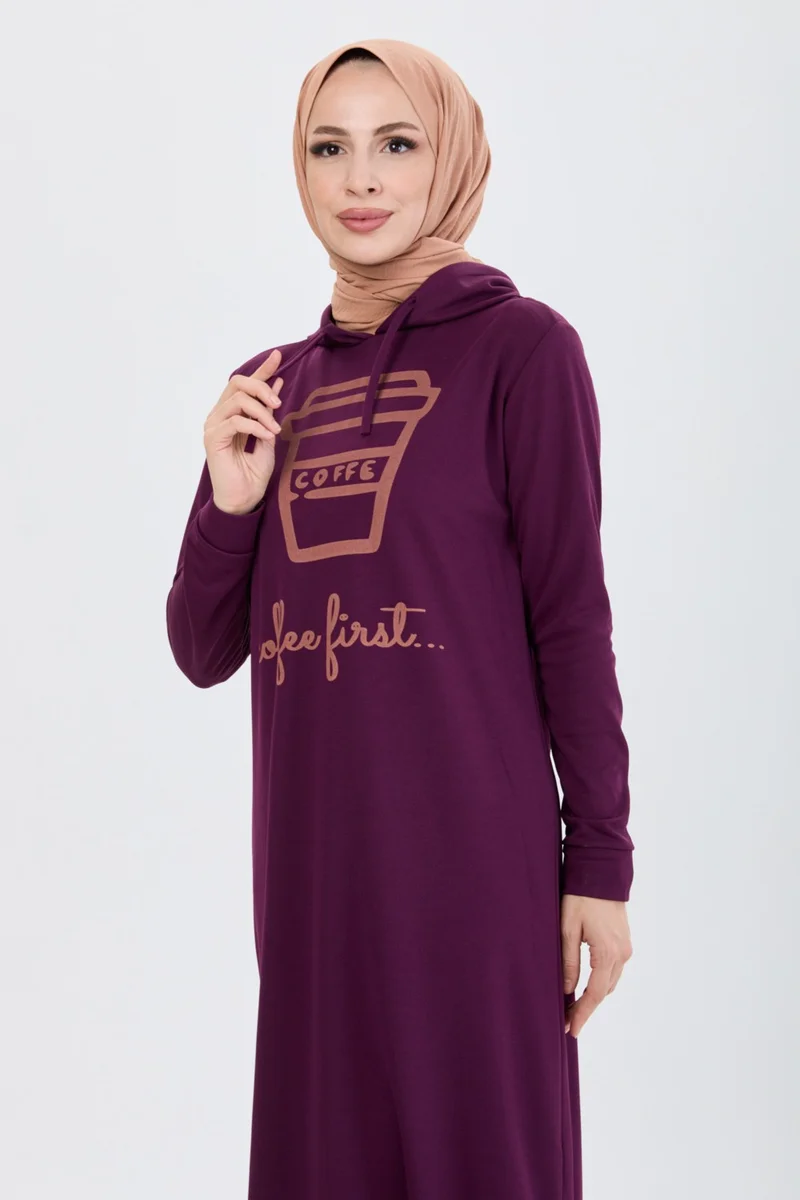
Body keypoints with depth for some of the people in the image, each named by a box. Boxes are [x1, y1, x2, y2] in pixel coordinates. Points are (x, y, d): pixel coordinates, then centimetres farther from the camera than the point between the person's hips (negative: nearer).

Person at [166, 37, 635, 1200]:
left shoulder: (521, 346, -4)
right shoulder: (275, 383, 11)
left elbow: (573, 619, -6)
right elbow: (205, 654, 10)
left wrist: (601, 859, -7)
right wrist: (229, 504, -6)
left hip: (469, 848, -5)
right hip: (311, 848, 5)